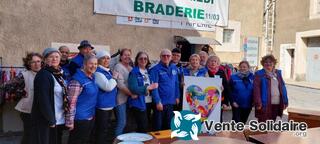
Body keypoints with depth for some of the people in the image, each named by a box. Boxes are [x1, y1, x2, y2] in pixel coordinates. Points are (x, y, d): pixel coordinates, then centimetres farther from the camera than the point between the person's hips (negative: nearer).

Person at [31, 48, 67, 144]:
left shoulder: (59, 74, 9)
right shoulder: (43, 74, -15)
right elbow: (43, 100, -21)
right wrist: (51, 119, -20)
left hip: (58, 119, 8)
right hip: (45, 120, -8)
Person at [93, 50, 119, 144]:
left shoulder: (108, 71, 11)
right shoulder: (97, 72, -16)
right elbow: (108, 87, -27)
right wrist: (114, 78, -12)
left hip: (109, 105, 9)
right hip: (102, 106, -9)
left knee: (105, 129, 19)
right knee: (102, 130, 0)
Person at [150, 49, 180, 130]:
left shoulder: (174, 68, 8)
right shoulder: (156, 69, -10)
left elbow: (176, 84, 14)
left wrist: (177, 97, 8)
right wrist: (158, 101, -17)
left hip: (171, 102, 5)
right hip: (160, 102, -5)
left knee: (168, 125, 18)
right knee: (158, 126, 6)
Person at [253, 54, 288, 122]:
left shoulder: (278, 73, 13)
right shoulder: (259, 74, -4)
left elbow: (282, 88, 13)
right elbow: (256, 89, -11)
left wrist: (285, 101, 8)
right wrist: (258, 103, -19)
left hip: (276, 104, 6)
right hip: (264, 104, -5)